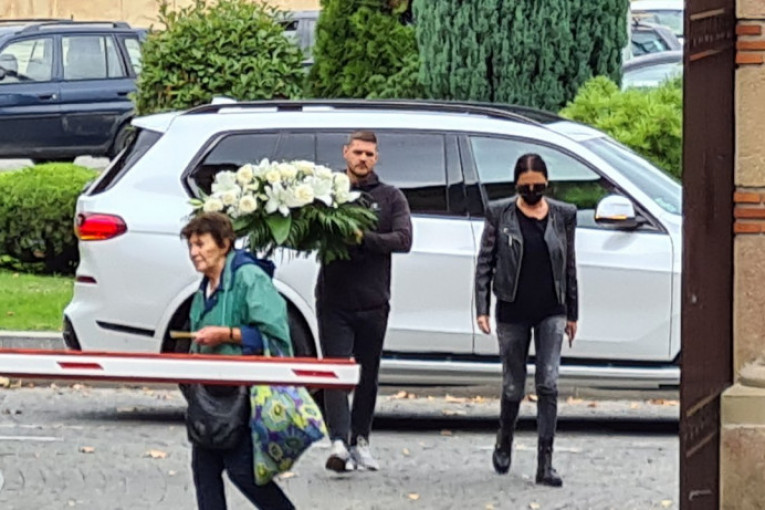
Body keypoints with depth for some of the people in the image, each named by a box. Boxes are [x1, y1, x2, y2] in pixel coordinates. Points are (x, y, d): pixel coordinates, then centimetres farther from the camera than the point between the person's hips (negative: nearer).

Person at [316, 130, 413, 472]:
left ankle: (360, 440, 20)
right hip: (333, 300, -1)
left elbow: (403, 240, -6)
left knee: (368, 375, 9)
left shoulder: (391, 198, 8)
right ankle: (339, 442, -18)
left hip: (373, 302, 1)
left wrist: (363, 238, -19)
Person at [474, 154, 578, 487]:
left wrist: (572, 314, 12)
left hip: (551, 312, 1)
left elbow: (569, 267, 11)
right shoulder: (499, 215, -1)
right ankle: (503, 444, 35)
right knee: (513, 387, 8)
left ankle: (545, 464, -9)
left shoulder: (563, 215, 4)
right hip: (512, 312, -1)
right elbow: (484, 263, 0)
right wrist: (482, 309, -7)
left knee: (549, 385, -9)